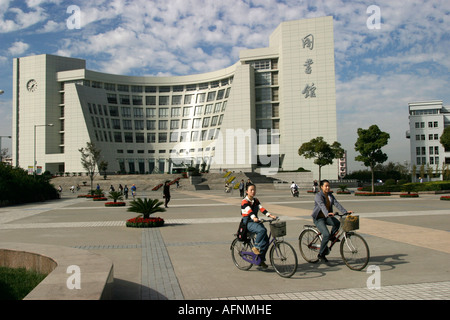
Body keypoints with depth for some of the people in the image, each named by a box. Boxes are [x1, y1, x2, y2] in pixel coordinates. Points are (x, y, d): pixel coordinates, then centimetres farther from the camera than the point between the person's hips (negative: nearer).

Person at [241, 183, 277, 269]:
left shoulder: (256, 201, 13)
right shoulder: (245, 201, -8)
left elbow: (261, 208, 0)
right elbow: (249, 211, -25)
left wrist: (270, 215, -16)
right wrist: (254, 218, -44)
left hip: (256, 221, 7)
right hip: (248, 223, -7)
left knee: (266, 241, -5)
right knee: (262, 230, -33)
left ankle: (261, 259, 9)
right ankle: (256, 247, -15)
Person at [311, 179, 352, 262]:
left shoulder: (330, 195, 6)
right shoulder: (318, 195, -15)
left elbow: (337, 204, -5)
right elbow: (322, 205, -33)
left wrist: (345, 211, -19)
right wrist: (327, 214, -51)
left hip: (327, 217, 6)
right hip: (318, 218, -6)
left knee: (337, 223, -25)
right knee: (326, 235, -22)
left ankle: (332, 237, 6)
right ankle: (321, 255, -7)